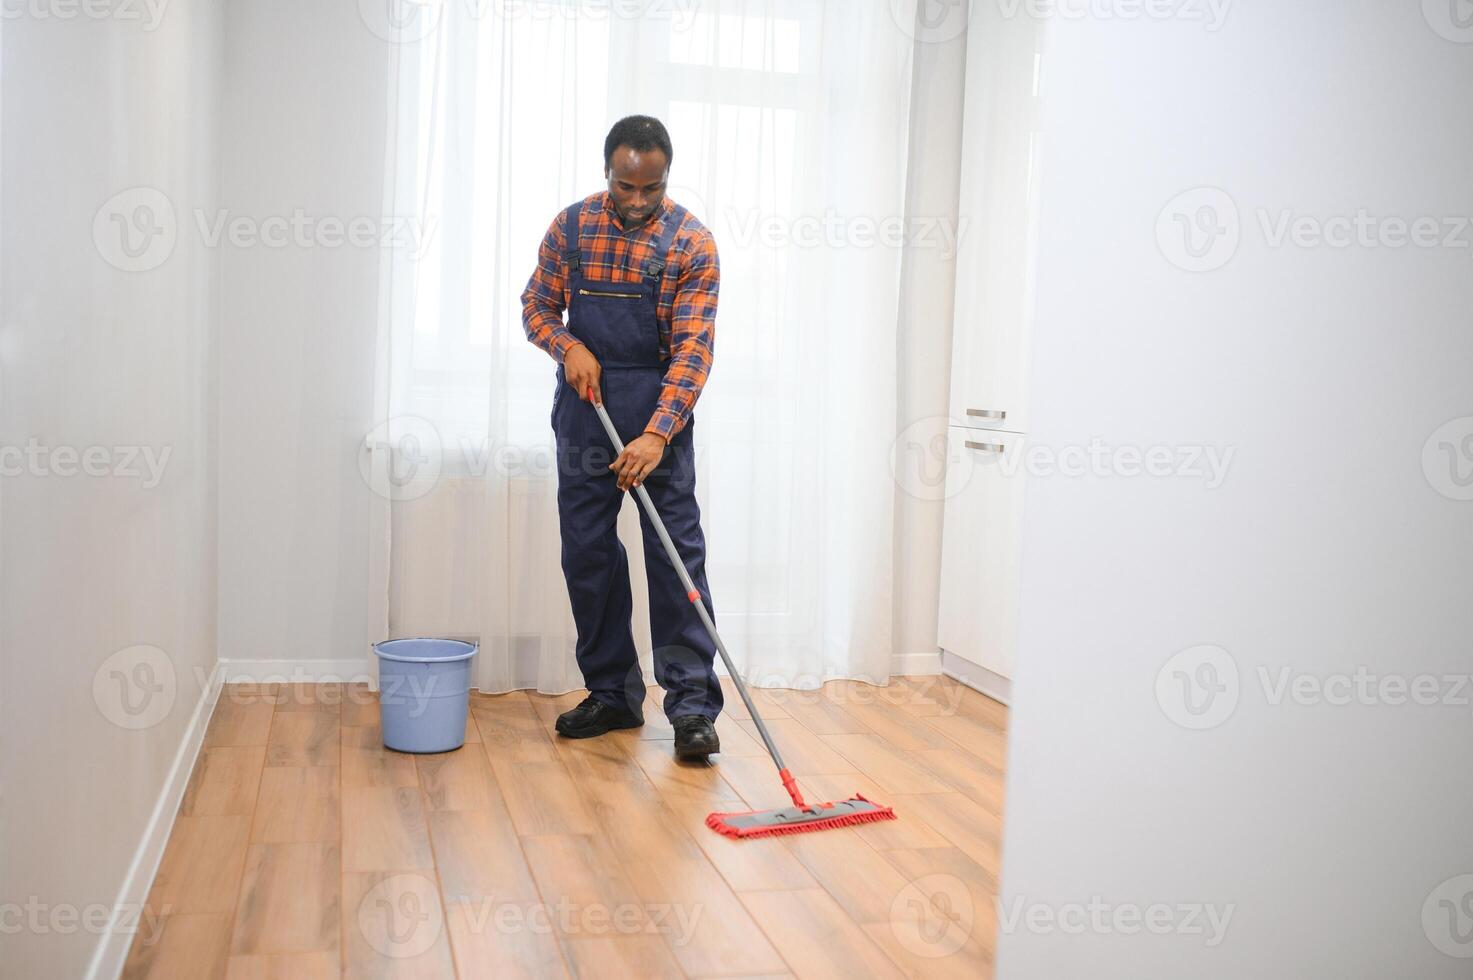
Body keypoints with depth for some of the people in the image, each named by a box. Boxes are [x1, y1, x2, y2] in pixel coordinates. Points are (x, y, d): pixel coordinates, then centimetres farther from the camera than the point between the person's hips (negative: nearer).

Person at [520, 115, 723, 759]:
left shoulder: (692, 244, -10)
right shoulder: (571, 227, 0)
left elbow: (693, 349, -15)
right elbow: (537, 306, 9)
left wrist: (656, 435, -26)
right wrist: (569, 346, -14)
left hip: (659, 407, -3)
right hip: (584, 404, 3)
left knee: (677, 549, -7)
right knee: (587, 552, 6)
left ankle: (692, 706, -2)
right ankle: (612, 694, 17)